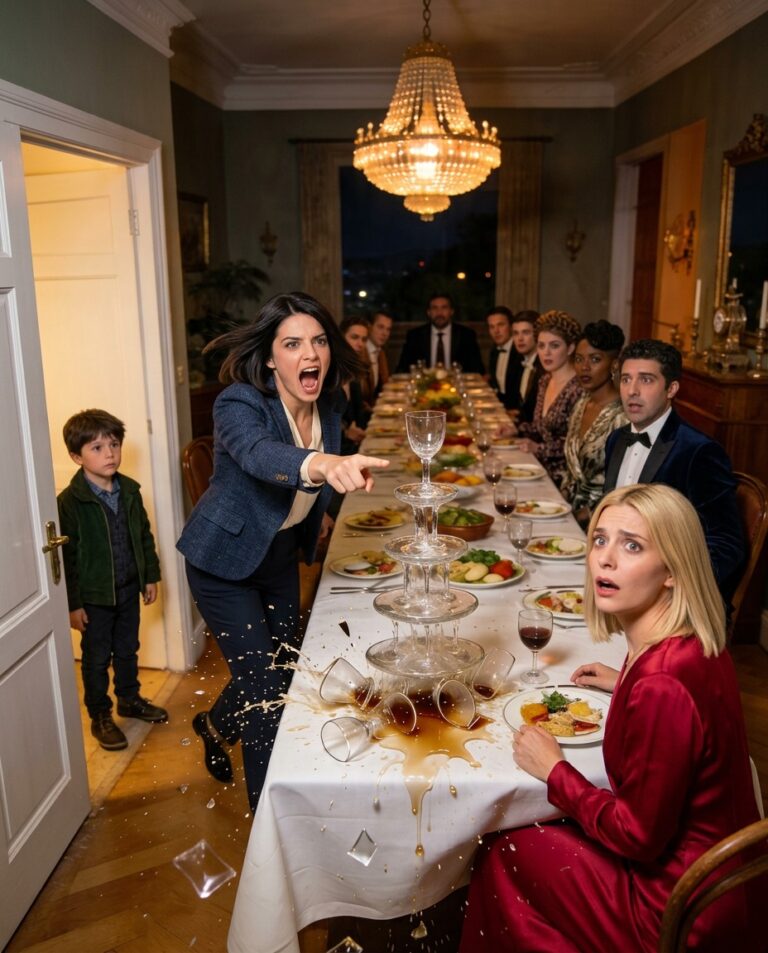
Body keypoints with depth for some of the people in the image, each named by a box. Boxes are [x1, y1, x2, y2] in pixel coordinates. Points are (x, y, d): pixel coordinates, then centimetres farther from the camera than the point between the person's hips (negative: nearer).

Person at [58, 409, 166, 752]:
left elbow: (144, 536, 9)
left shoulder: (129, 491, -2)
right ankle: (100, 717, 28)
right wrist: (73, 603, -13)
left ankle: (130, 700, 41)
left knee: (127, 650, 21)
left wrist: (151, 576, 10)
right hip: (94, 596, -5)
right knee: (97, 658, 11)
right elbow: (66, 557, -15)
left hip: (129, 588, 5)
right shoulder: (69, 502, -19)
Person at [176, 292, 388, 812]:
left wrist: (314, 515, 9)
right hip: (226, 558, -6)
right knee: (264, 683, -6)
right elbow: (260, 454, -51)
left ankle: (216, 725, 51)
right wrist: (322, 465, -68)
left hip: (281, 553, 7)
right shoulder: (239, 404, -28)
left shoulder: (329, 404, -9)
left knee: (285, 664, 18)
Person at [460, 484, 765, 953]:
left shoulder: (661, 687, -33)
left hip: (682, 907, -7)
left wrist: (553, 769, -12)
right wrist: (626, 683, 15)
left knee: (504, 853, 7)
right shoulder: (694, 642, -6)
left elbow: (639, 837, -23)